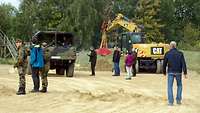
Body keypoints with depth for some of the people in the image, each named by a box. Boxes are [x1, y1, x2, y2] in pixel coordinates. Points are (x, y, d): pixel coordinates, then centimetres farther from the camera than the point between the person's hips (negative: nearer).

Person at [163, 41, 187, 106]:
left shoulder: (167, 54, -4)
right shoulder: (180, 53, -3)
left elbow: (164, 63, -1)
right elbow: (183, 64, -8)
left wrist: (164, 72, 13)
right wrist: (185, 73, -6)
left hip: (171, 72, -1)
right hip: (178, 72, 1)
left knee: (170, 87, 5)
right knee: (179, 85, 19)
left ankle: (170, 102, -2)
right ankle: (178, 100, 15)